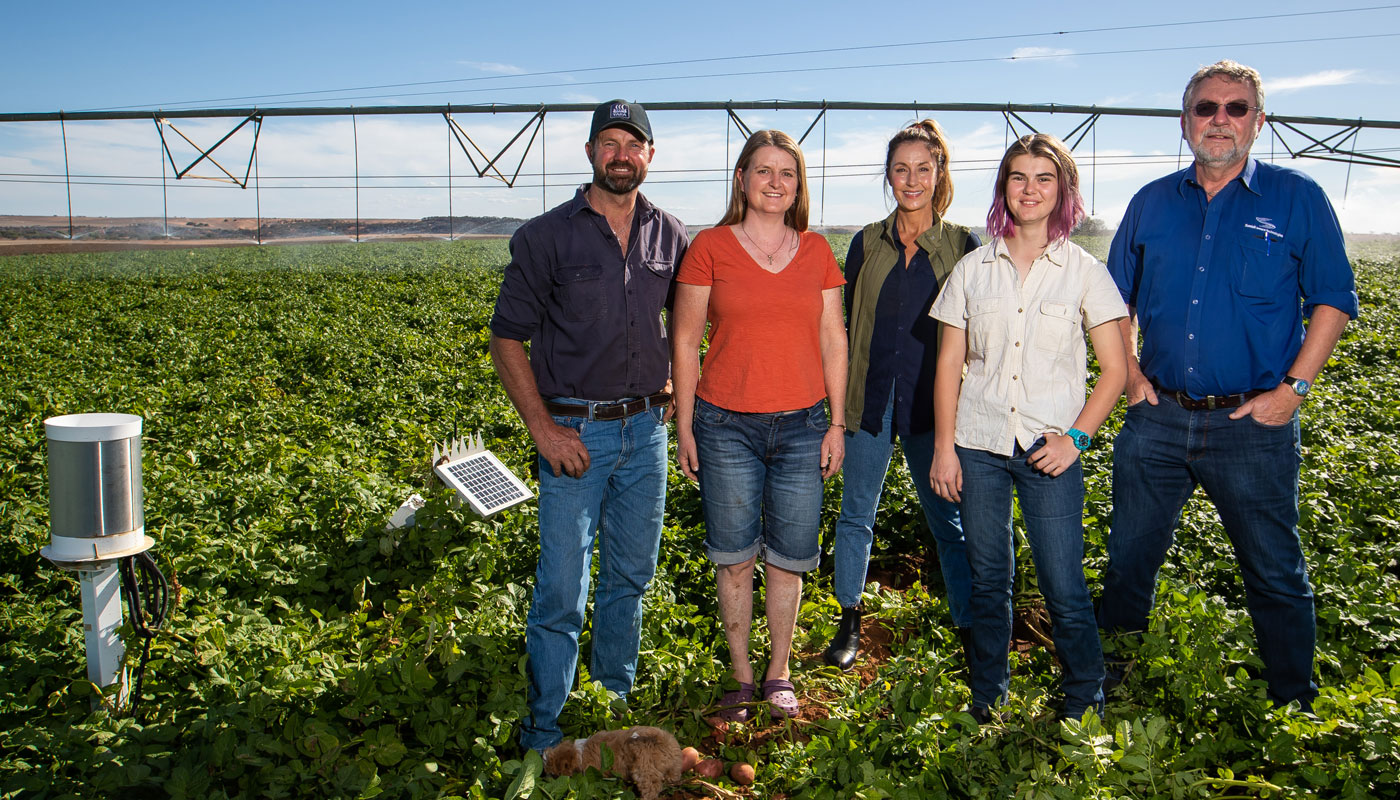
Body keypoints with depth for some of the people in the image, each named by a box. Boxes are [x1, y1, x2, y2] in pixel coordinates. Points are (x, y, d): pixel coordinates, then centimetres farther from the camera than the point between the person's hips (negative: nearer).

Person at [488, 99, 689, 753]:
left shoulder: (671, 237, 6)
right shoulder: (544, 237, -5)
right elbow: (507, 340, -4)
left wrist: (672, 393, 10)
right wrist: (542, 428, -12)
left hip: (645, 428, 4)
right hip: (574, 431, -4)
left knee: (630, 575, 14)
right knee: (561, 589, -2)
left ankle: (617, 699, 32)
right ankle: (542, 734, 12)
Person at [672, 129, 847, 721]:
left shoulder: (816, 251, 7)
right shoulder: (709, 248, 0)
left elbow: (833, 341, 9)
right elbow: (685, 342, 1)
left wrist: (838, 423, 5)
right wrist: (684, 425, -2)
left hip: (801, 426, 2)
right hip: (727, 426, -2)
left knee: (788, 557, 8)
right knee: (734, 558, 7)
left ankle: (779, 673, 27)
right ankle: (741, 677, 24)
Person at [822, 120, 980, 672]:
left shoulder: (962, 245, 1)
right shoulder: (867, 243, 6)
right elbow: (846, 325, 10)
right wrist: (838, 399, 6)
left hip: (932, 405, -2)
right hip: (869, 399, 2)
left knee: (948, 520, 4)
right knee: (856, 514, 10)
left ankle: (970, 631, 17)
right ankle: (849, 622, 26)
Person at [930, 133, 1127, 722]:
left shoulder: (1084, 271, 2)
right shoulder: (973, 269, 6)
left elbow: (1114, 368, 4)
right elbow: (949, 364, 7)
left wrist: (1076, 437, -7)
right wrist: (944, 446, 1)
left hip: (1049, 449, -1)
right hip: (978, 444, 2)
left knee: (1065, 588, -3)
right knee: (988, 579, 10)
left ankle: (1085, 709, 19)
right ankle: (987, 702, 27)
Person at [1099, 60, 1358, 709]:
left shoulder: (1296, 198, 0)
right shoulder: (1152, 204, 8)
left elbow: (1333, 300, 0)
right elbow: (1117, 297, 16)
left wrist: (1293, 389, -9)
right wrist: (1129, 372, 3)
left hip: (1252, 424, -3)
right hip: (1157, 417, 3)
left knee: (1275, 571, 8)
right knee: (1128, 556, 13)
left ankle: (1295, 706, 26)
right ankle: (1108, 680, 32)